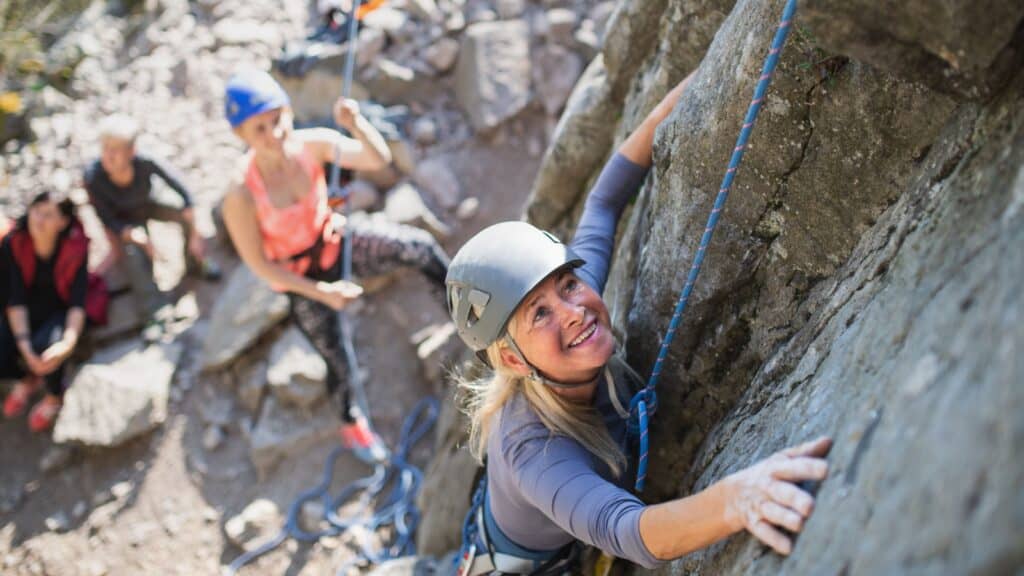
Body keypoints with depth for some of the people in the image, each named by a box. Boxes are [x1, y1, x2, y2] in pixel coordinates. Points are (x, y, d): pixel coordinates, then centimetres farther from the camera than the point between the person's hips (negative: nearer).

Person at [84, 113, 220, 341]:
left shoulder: (147, 163, -33)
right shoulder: (93, 178, -33)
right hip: (123, 219, -1)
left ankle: (196, 265, 4)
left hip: (148, 205, 2)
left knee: (187, 216, -23)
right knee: (133, 251, -29)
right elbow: (108, 221, -21)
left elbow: (183, 193, -24)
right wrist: (139, 238, -37)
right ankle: (154, 314, -22)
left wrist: (195, 235, -26)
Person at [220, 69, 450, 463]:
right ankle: (352, 424, 41)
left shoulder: (311, 144, -23)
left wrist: (356, 125, -46)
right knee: (336, 359, 8)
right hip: (299, 278, -3)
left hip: (338, 241, 3)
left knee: (422, 247, -19)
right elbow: (259, 264, -20)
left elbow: (378, 159, -25)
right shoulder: (241, 195, -30)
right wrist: (321, 291, -20)